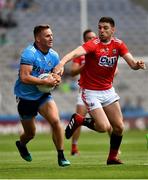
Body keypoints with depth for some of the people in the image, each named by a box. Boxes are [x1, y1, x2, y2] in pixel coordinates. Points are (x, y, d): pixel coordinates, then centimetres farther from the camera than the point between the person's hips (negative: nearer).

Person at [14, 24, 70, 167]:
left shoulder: (53, 55, 1)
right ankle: (21, 144, 47)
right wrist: (45, 81, -27)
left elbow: (56, 74, 16)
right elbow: (24, 77, -28)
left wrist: (56, 79, -9)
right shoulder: (29, 53, -20)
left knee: (55, 121, -19)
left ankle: (61, 156, -8)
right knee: (30, 133, 9)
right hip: (26, 97, -4)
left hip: (43, 96, 4)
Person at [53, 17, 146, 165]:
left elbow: (131, 62, -7)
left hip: (108, 91, 6)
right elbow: (75, 53, -34)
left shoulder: (118, 44, 0)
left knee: (119, 127, 3)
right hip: (91, 91, -6)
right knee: (104, 127, -15)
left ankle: (112, 157, 23)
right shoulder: (93, 44, -18)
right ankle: (78, 120, 11)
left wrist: (137, 64, -31)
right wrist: (61, 63, -54)